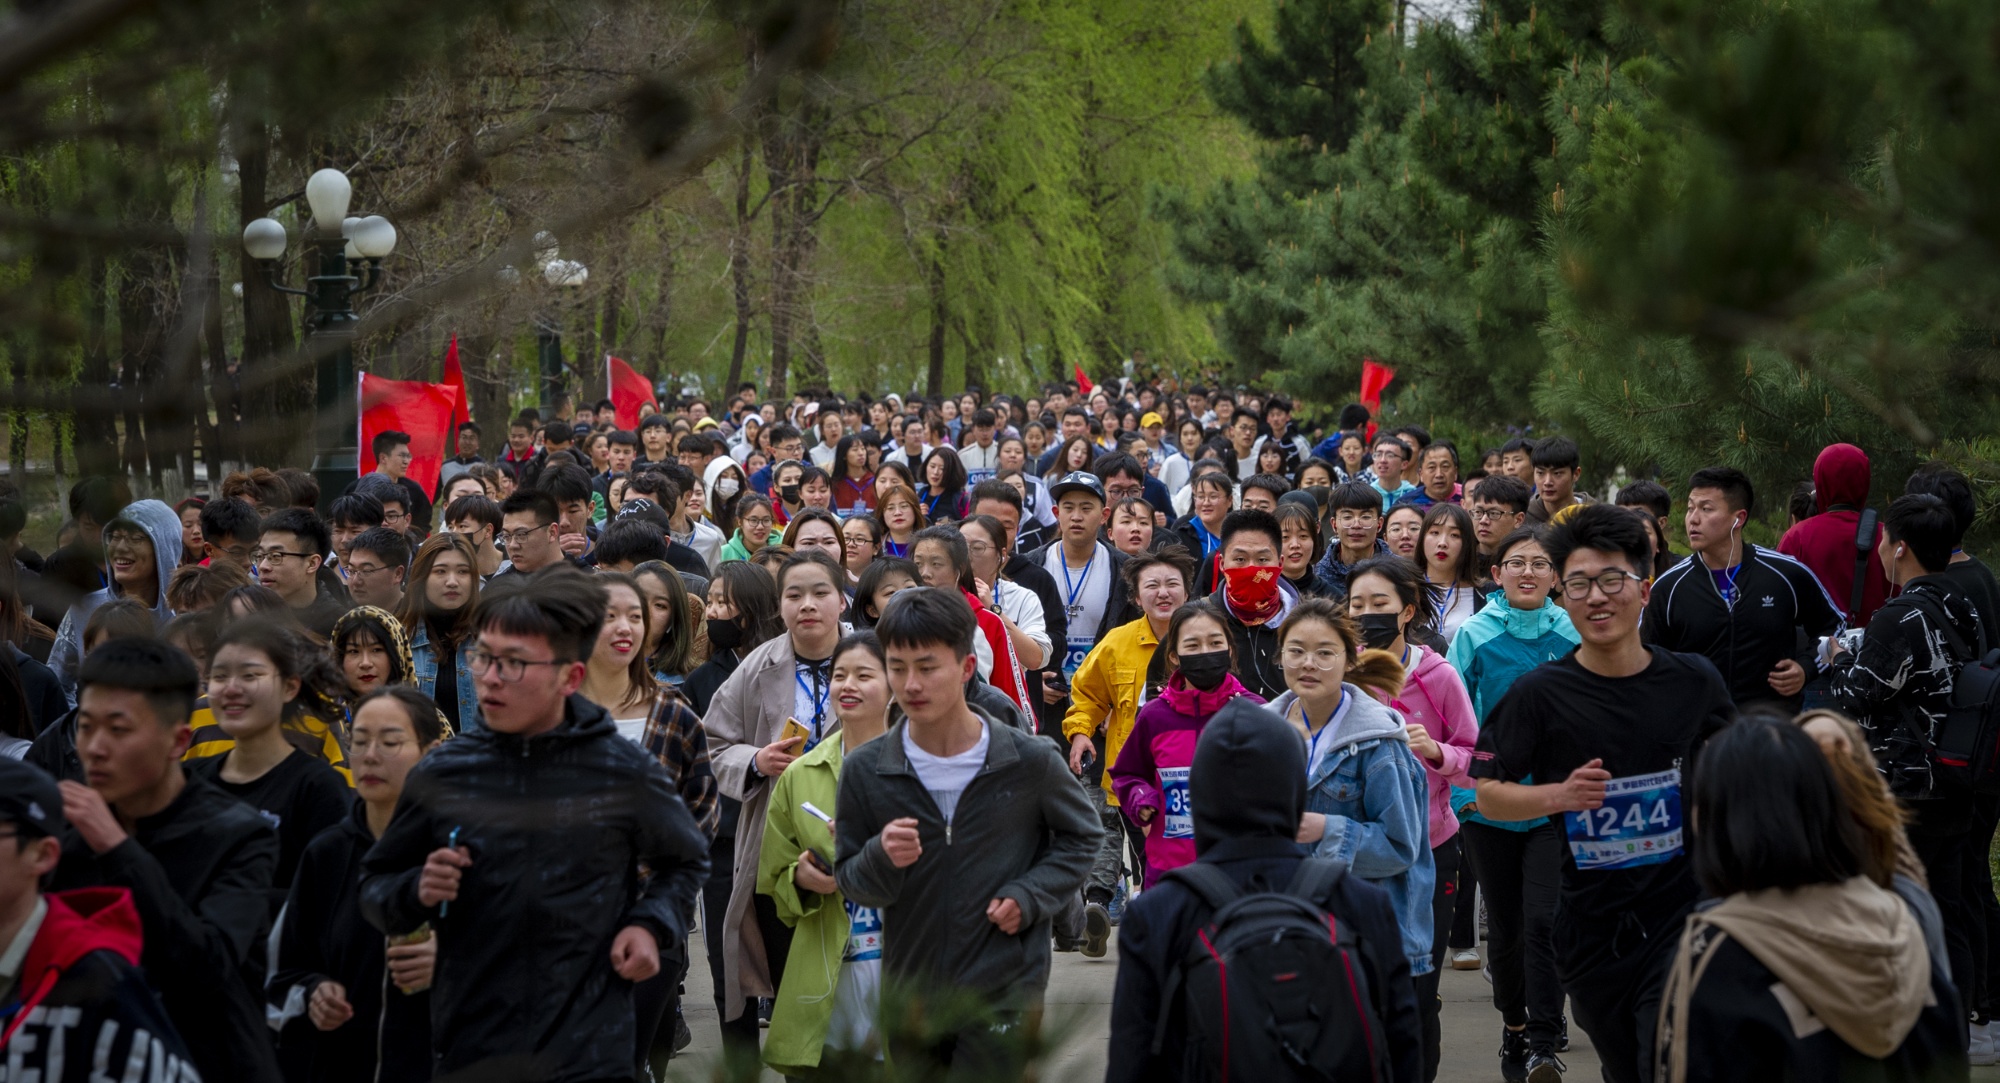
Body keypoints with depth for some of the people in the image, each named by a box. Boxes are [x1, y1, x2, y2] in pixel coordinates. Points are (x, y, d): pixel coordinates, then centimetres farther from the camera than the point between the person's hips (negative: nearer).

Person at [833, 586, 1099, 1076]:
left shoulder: (1029, 761, -8)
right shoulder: (864, 770, -4)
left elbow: (1080, 837, 9)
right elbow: (849, 882, 3)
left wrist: (1029, 897, -7)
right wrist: (882, 859, -20)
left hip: (1003, 993, -3)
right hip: (909, 992, 3)